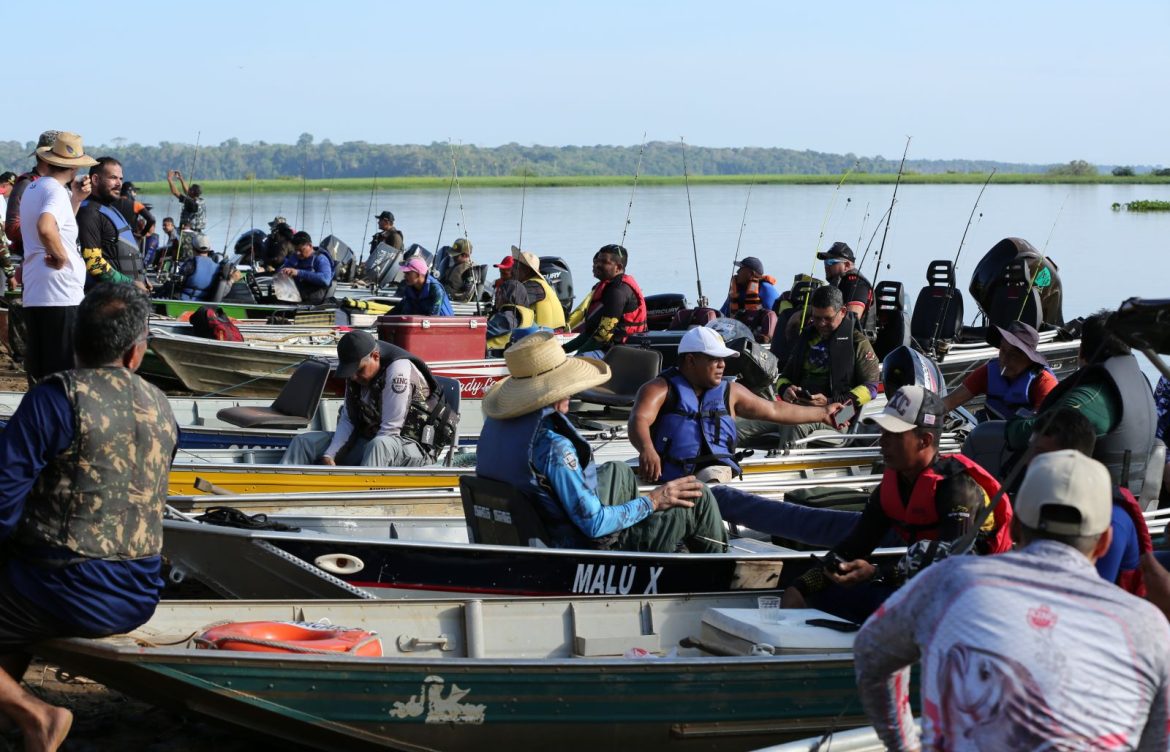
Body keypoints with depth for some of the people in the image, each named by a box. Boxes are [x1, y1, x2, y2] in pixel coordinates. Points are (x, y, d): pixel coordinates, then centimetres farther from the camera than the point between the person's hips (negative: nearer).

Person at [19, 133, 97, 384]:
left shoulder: (32, 188, 15)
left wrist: (76, 199, 14)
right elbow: (46, 228, -32)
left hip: (33, 296, 9)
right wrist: (61, 256, -17)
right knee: (65, 373, -6)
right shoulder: (56, 191, -13)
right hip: (61, 297, -9)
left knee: (38, 374, 11)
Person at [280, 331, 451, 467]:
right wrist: (328, 456, -10)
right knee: (305, 441, -4)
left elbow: (389, 429, -21)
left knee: (379, 445, -42)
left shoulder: (398, 369, -20)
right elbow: (347, 420, 7)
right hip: (367, 442, 8)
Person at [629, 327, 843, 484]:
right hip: (668, 477, -1)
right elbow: (639, 420, -13)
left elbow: (774, 410, 35)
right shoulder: (661, 389, 5)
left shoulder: (729, 391, 24)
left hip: (715, 470, 1)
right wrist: (646, 450, -36)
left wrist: (821, 413, 40)